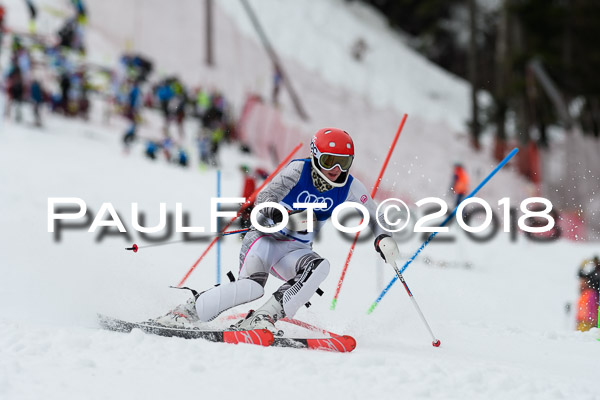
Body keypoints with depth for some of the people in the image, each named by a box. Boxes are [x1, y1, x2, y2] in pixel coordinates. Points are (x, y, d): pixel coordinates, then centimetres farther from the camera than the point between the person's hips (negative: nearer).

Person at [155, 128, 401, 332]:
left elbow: (374, 216, 8)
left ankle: (263, 318, -28)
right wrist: (285, 217, -42)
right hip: (266, 239, -5)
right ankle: (187, 312, -17)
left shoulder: (349, 188, -4)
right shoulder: (298, 170, -16)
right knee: (253, 286, -31)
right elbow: (264, 200, -22)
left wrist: (383, 237, -14)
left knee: (319, 267, -29)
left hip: (296, 250, 5)